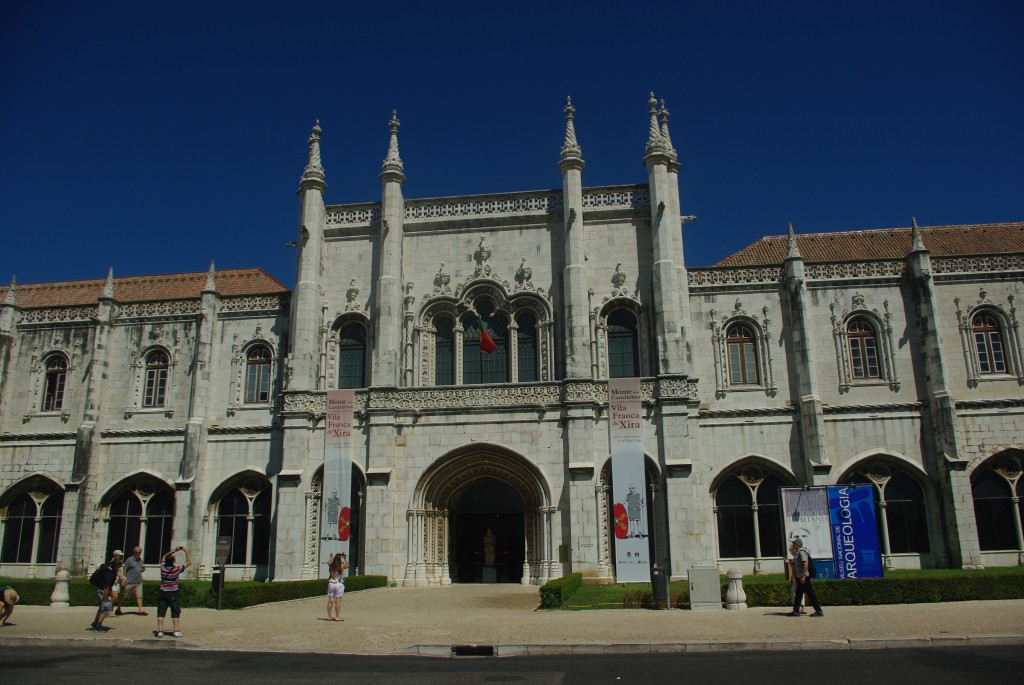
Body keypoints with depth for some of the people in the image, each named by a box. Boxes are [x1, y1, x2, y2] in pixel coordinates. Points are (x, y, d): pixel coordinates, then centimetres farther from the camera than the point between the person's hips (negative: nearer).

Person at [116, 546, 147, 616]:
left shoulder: (140, 560, 14)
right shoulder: (129, 560, -6)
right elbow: (124, 570, -8)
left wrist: (143, 569, 2)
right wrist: (124, 579, -15)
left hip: (138, 582, 5)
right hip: (129, 582, -5)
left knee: (139, 596, 0)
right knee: (123, 596, 6)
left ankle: (140, 610, 0)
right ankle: (118, 609, 21)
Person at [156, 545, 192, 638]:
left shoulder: (162, 567, -6)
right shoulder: (177, 569, -16)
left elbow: (164, 557, 15)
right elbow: (189, 562, -6)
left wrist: (174, 550, 15)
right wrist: (186, 551, -2)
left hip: (163, 592, 3)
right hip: (173, 593, -3)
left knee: (161, 612, 5)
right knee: (176, 613, 6)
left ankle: (160, 631, 2)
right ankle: (176, 631, 5)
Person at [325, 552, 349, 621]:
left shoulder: (331, 565, -1)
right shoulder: (342, 566, -9)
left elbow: (328, 562, 22)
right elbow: (347, 565, 12)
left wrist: (334, 556, 21)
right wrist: (345, 558, 12)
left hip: (331, 584, 4)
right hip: (339, 584, -3)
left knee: (330, 601, 8)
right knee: (337, 601, 1)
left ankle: (329, 616, 14)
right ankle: (337, 617, 5)